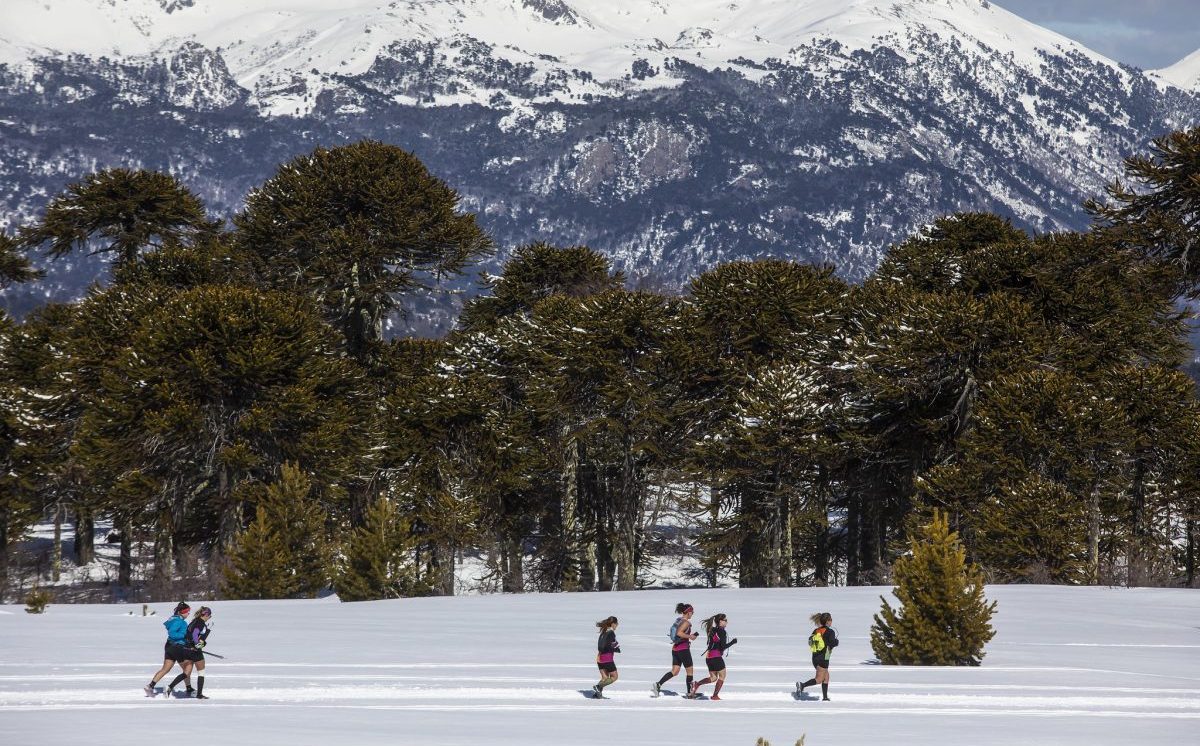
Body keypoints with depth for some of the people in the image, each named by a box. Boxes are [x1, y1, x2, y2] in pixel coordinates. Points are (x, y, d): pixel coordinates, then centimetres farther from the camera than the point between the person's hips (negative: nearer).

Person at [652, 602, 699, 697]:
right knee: (690, 671, 6)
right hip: (683, 649, -8)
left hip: (675, 648, 8)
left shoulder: (678, 620, 12)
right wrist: (690, 636, -17)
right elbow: (679, 633, -28)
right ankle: (690, 692, 11)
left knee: (675, 672, 6)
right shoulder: (686, 622, -14)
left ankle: (658, 684, -10)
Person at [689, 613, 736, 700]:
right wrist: (732, 642, -3)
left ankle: (696, 685, -5)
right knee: (722, 676, 10)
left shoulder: (712, 630, 12)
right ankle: (715, 695, 9)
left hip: (708, 656, 7)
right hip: (716, 656, -7)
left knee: (713, 678, 15)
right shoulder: (722, 632, -12)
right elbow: (723, 647, -16)